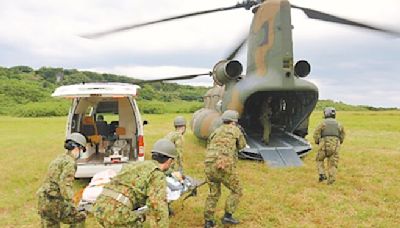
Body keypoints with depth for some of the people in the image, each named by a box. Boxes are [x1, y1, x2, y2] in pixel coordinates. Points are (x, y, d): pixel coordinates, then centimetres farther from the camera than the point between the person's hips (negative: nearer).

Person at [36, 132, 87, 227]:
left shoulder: (59, 158, 17)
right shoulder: (70, 162, -11)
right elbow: (65, 184, -24)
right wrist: (71, 205, -32)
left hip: (43, 201, 8)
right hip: (54, 202, -8)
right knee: (79, 218, 12)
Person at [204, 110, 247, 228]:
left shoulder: (215, 132, 23)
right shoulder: (234, 129, 8)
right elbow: (242, 145, 20)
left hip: (209, 166, 6)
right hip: (225, 167, -6)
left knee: (213, 193, 19)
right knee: (236, 191, 15)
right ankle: (227, 216, 12)